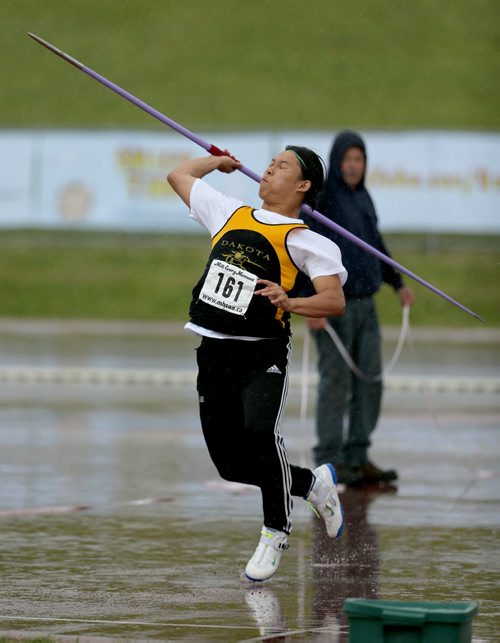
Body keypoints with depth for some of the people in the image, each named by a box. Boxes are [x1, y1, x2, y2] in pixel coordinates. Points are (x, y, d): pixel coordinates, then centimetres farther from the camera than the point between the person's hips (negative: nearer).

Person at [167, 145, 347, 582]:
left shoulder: (305, 241, -3)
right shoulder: (230, 214, 14)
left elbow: (335, 301, -14)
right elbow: (179, 175, 28)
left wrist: (290, 302, -28)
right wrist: (220, 161, 35)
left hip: (263, 354, -6)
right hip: (213, 351, 6)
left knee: (260, 432, -29)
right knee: (231, 463, 5)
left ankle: (276, 531, -10)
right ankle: (313, 483, 29)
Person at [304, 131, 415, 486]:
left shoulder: (362, 198, 12)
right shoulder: (319, 199, -12)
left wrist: (398, 284, 17)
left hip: (364, 305, 7)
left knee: (370, 381, 5)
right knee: (336, 382, -5)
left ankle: (357, 459, 10)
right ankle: (329, 463, 2)